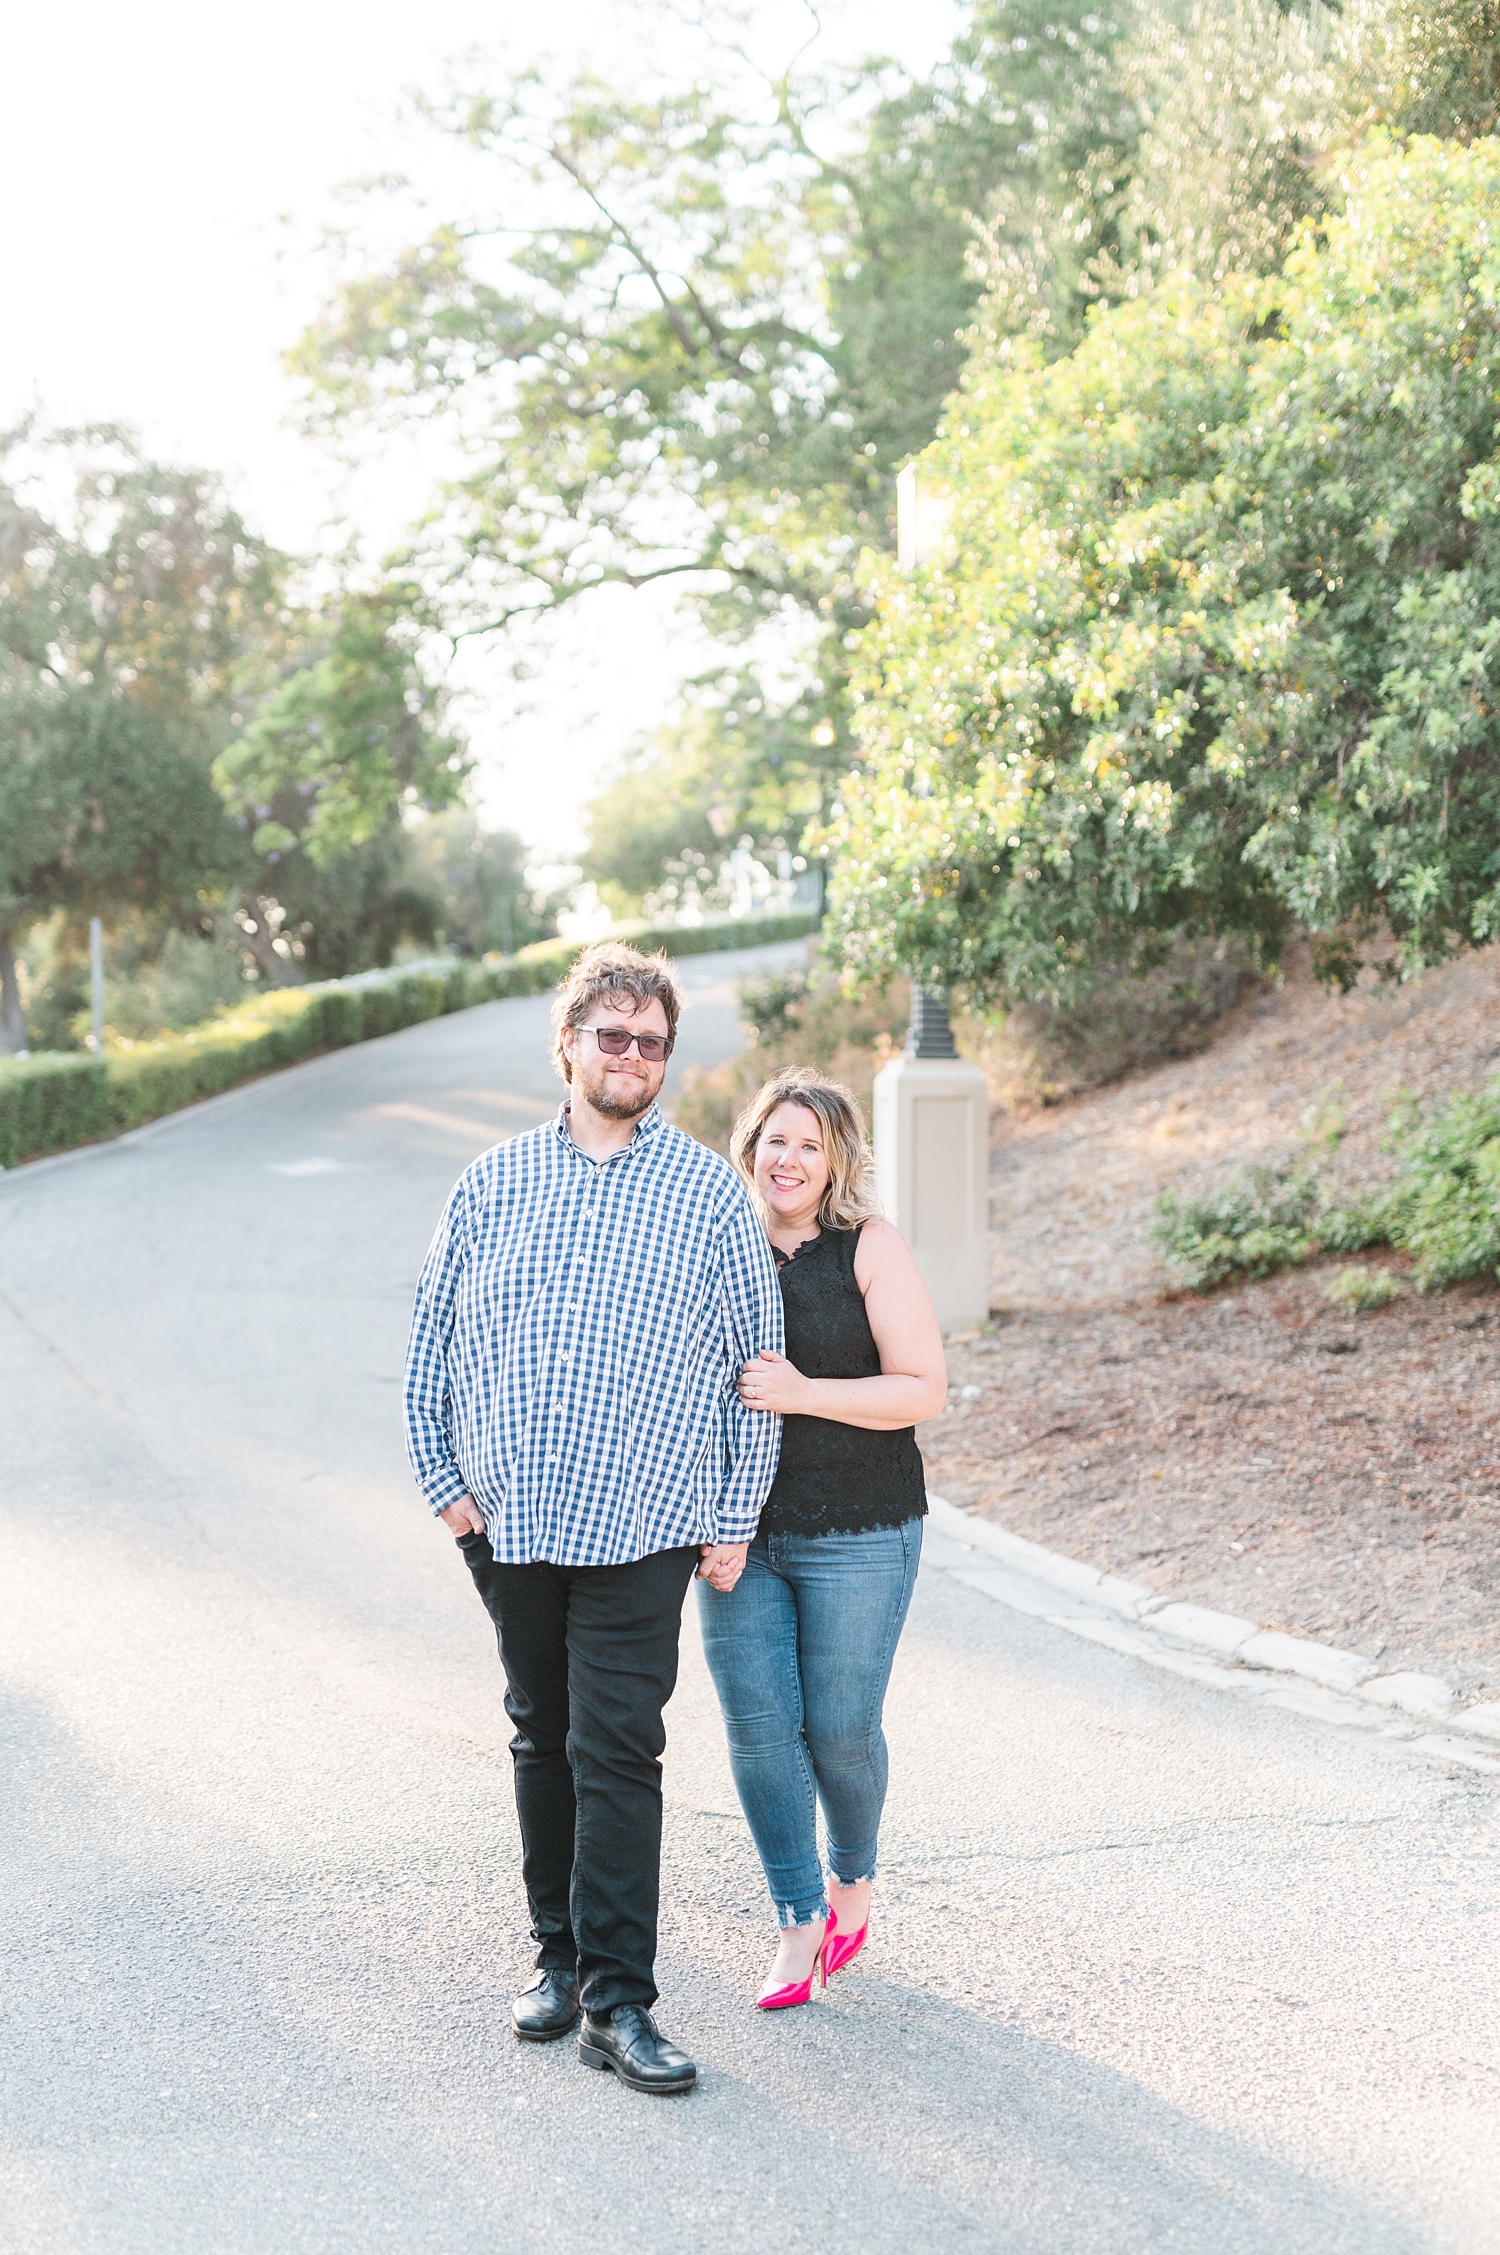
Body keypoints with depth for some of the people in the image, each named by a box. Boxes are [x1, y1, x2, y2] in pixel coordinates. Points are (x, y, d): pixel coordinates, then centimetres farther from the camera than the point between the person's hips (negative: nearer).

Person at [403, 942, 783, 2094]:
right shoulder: (496, 1181, 7)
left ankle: (618, 2001, -2)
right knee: (542, 1739, 13)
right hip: (508, 1519, 3)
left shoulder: (709, 1191, 2)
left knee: (616, 1751, -7)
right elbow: (435, 1338, 12)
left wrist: (736, 1515, 1)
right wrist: (443, 1477, 6)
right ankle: (559, 1955, 26)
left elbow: (754, 1361, 4)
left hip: (641, 1524, -3)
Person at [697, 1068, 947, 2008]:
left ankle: (854, 1878, 31)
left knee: (841, 1727, 2)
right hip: (739, 1532, 3)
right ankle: (802, 1921, 14)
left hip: (856, 1533, -3)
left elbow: (924, 1390, -10)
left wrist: (802, 1393, -21)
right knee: (759, 1725, 0)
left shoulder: (871, 1250, -5)